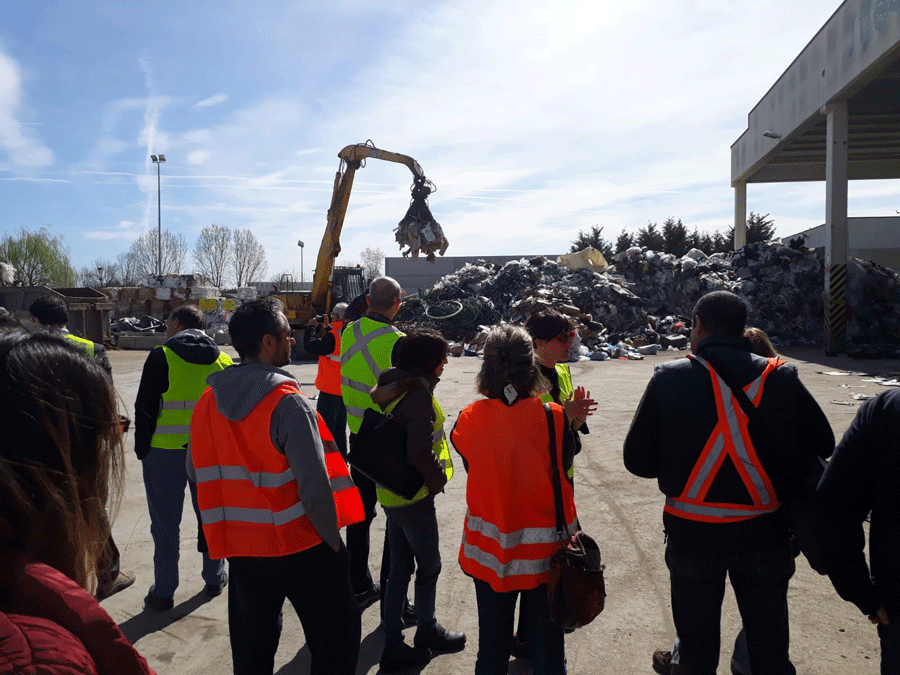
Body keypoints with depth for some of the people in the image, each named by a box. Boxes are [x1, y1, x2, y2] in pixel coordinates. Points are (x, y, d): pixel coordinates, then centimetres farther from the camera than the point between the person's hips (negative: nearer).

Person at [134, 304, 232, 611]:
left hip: (166, 451, -3)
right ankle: (214, 579, 29)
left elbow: (145, 408, -9)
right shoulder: (223, 361, 4)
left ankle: (164, 592, 17)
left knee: (165, 523, 8)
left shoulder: (161, 357, -9)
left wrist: (142, 448, 1)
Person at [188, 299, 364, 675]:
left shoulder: (208, 400, -2)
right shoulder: (288, 403, -22)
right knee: (335, 635, 14)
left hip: (240, 546, 6)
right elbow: (314, 483, -22)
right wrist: (332, 538, -8)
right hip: (301, 545, -6)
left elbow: (197, 472, 6)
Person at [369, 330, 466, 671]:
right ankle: (426, 630, 35)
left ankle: (393, 645, 26)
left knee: (400, 569, 17)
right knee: (429, 566, 14)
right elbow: (420, 454, -26)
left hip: (390, 492, 8)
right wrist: (439, 479, -10)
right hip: (413, 496, -8)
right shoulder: (419, 395, -22)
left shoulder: (391, 388, 5)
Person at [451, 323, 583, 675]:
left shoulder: (468, 418, -14)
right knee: (547, 643, 18)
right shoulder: (554, 417, -19)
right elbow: (563, 470, -6)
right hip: (545, 550, -1)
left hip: (489, 549, 2)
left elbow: (471, 465, 0)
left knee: (492, 645, 20)